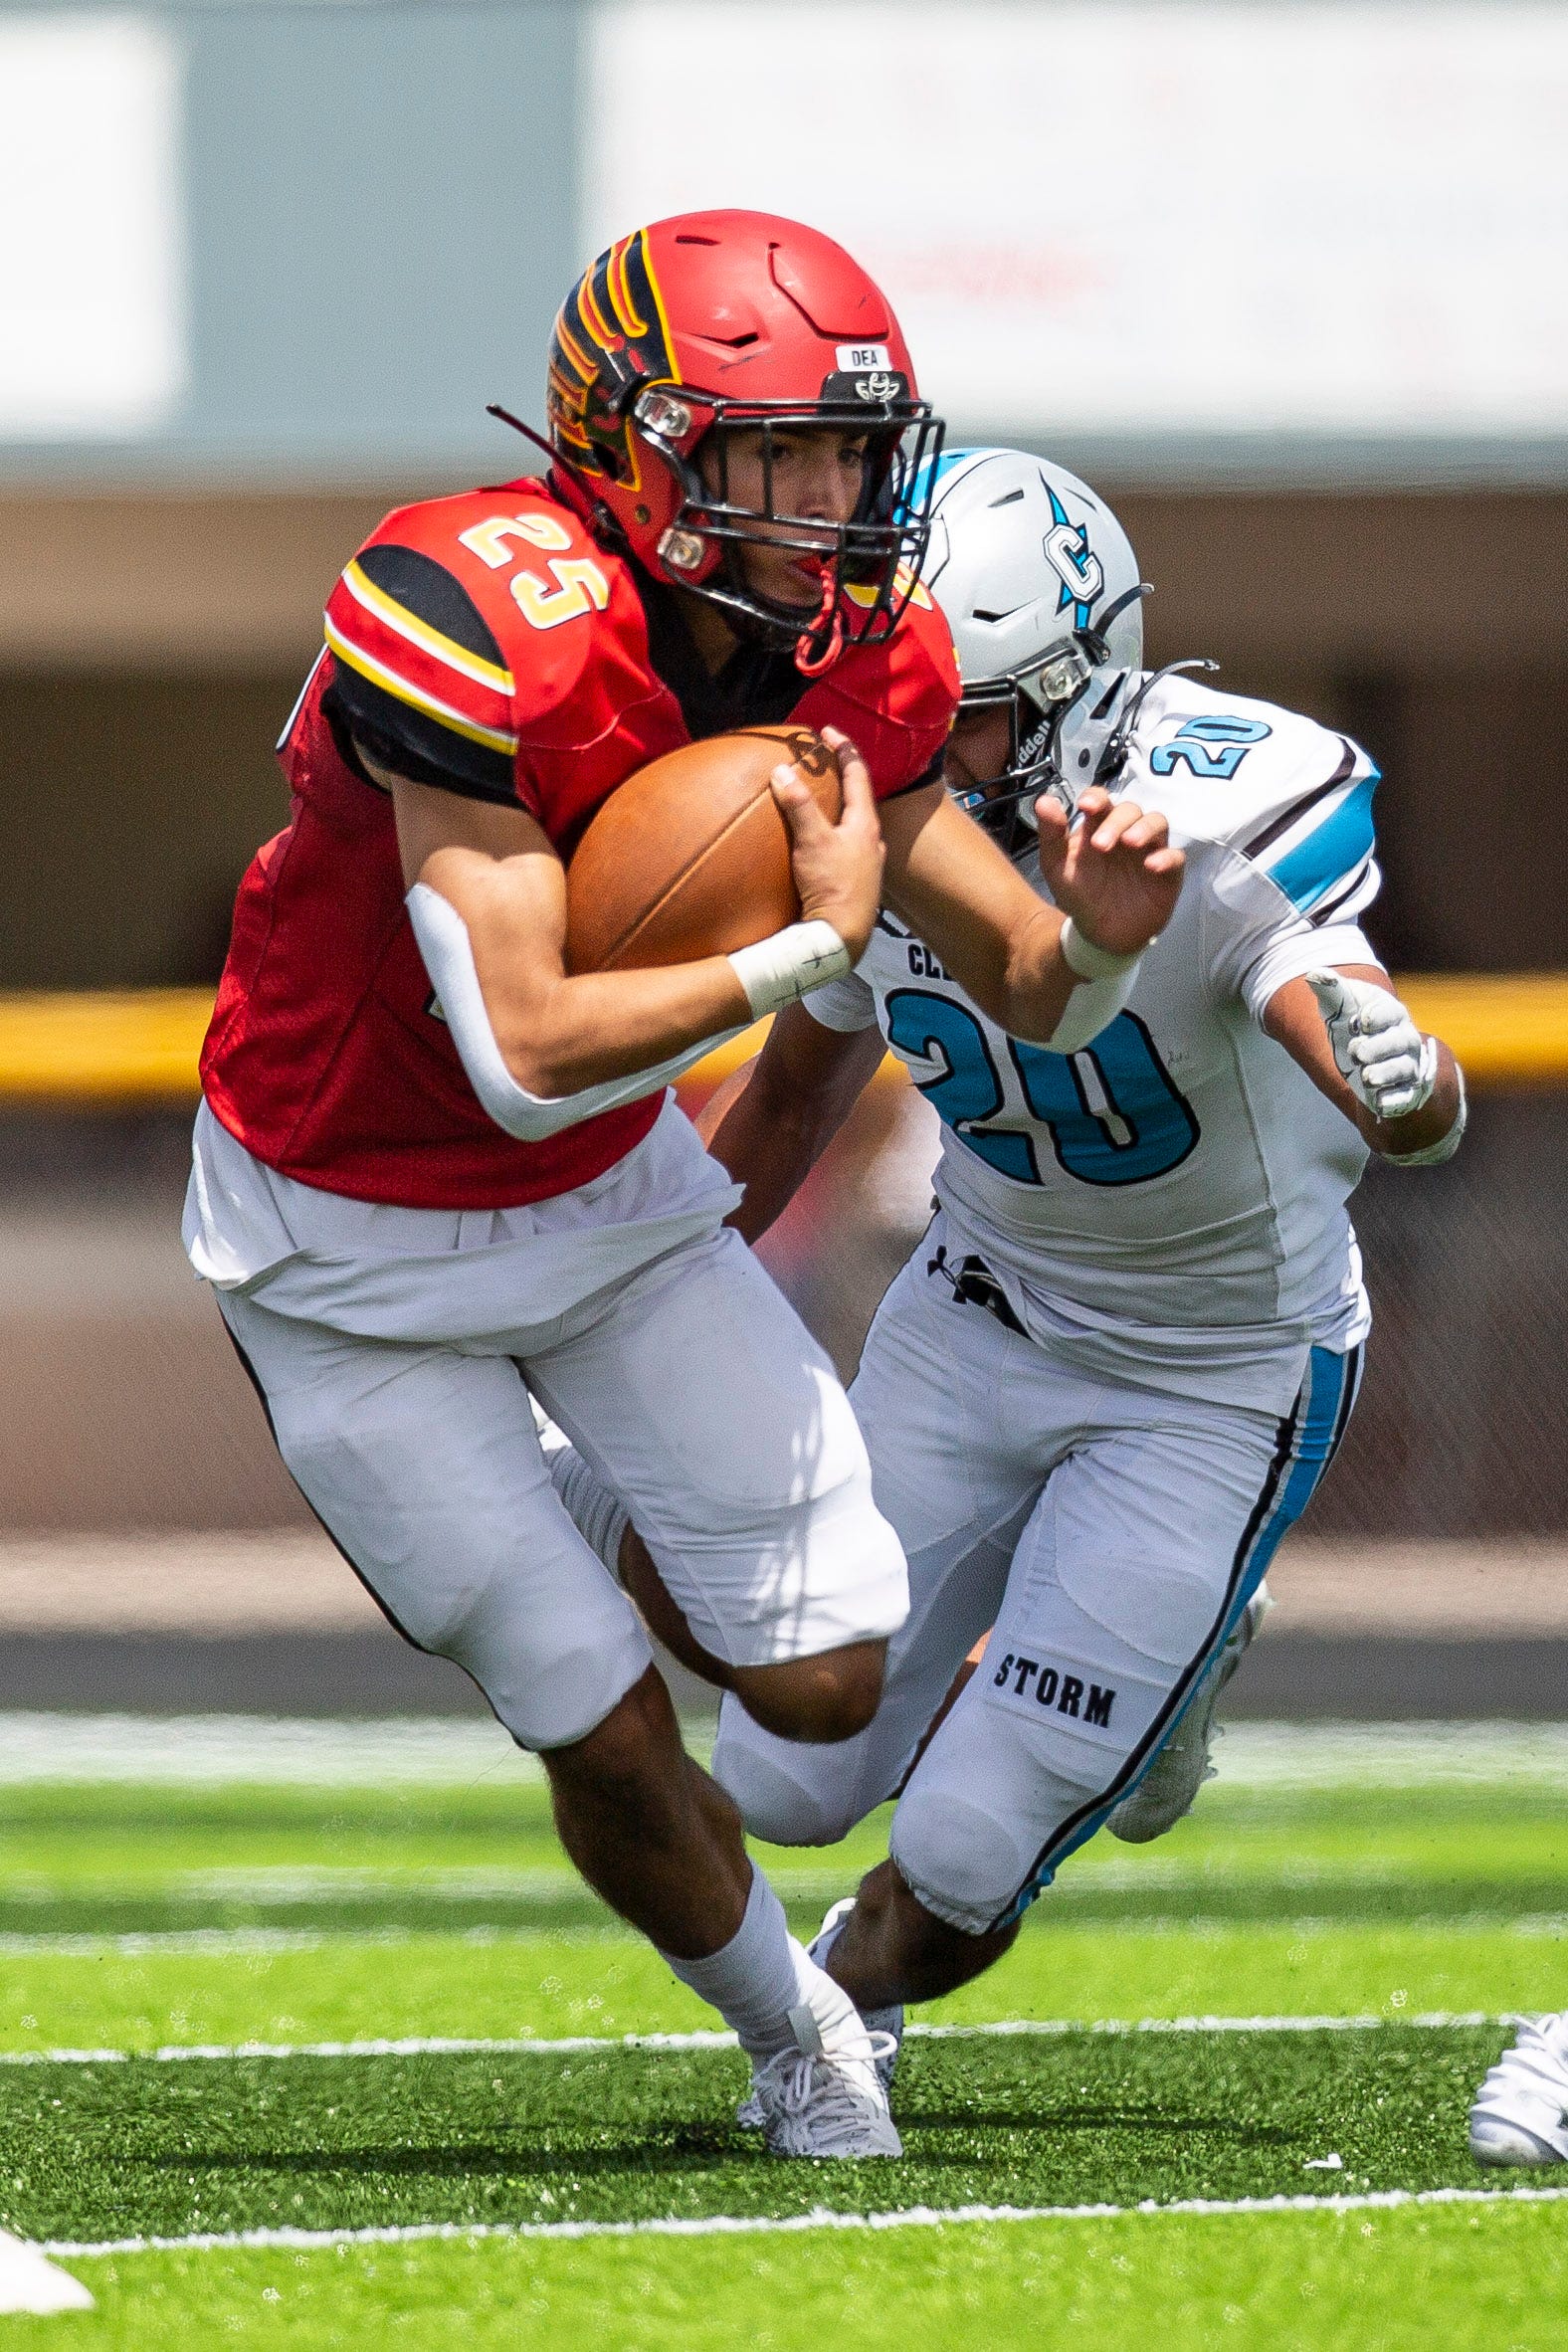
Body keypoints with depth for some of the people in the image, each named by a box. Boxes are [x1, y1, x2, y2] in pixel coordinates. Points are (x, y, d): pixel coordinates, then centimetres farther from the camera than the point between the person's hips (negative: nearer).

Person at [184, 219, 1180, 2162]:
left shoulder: (852, 663, -10)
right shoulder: (478, 630, -32)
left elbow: (1028, 997, -2)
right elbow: (522, 1056, -34)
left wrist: (1092, 934, -24)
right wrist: (811, 947, -29)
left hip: (610, 1194, 6)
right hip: (358, 1244, -6)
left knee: (823, 1680, -1)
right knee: (609, 1735, -5)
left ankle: (618, 1512, 32)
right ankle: (788, 2033, 24)